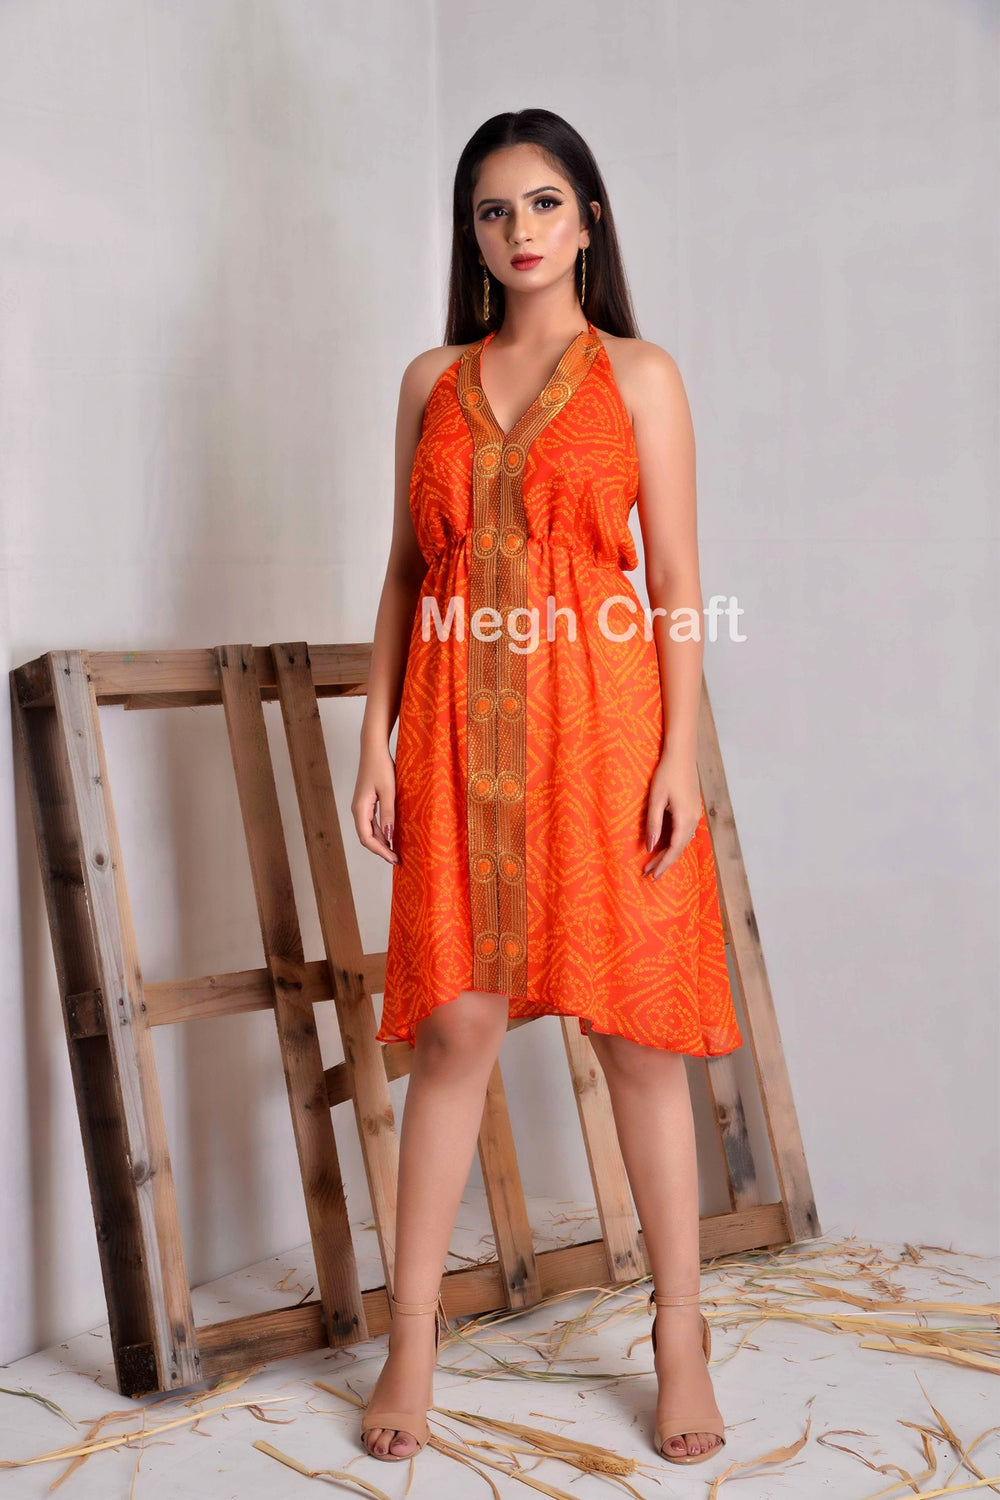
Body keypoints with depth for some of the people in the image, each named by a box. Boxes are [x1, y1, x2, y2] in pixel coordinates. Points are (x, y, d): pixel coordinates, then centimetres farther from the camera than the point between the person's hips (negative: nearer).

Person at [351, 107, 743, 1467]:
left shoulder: (639, 374, 7)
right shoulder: (432, 382, 15)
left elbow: (677, 579, 1)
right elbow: (405, 573, 12)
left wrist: (679, 752, -8)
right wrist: (378, 740, 4)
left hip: (602, 718, -2)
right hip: (461, 727, 2)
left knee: (636, 1029, 2)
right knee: (455, 1024, 1)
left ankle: (681, 1337, 16)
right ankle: (412, 1343, 12)